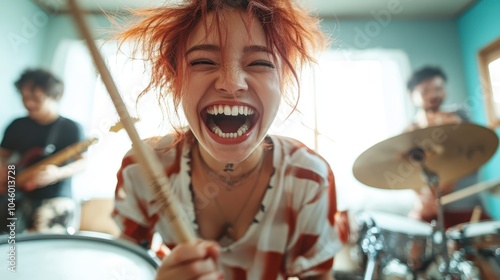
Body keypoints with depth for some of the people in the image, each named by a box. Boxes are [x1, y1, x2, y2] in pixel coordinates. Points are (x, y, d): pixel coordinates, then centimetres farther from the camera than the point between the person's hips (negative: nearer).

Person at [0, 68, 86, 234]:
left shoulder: (71, 128, -6)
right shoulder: (17, 126, 7)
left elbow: (82, 162, -6)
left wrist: (58, 173, -24)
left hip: (56, 197, -4)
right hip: (19, 195, 5)